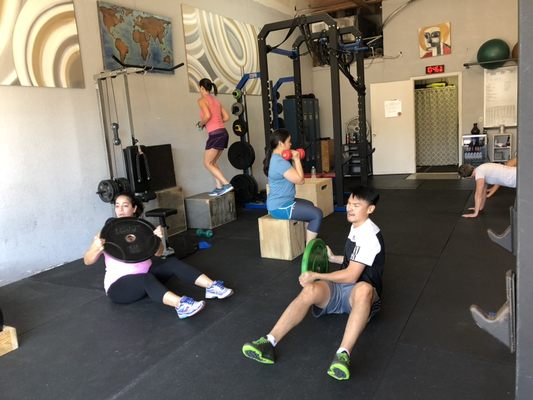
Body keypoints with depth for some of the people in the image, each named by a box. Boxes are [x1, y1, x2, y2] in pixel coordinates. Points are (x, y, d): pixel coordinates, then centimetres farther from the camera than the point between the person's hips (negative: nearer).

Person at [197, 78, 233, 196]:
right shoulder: (216, 100, 19)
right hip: (223, 132, 8)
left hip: (215, 134, -8)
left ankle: (226, 184, -10)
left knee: (207, 163, 1)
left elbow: (207, 116, -19)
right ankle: (219, 187, 13)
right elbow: (226, 117, 16)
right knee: (212, 162, 17)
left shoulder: (202, 100, -4)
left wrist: (201, 124, -1)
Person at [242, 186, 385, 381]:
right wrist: (333, 258, 28)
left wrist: (316, 275, -16)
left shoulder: (369, 235, -16)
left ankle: (342, 355, -56)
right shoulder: (356, 227, 13)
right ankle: (269, 343, -40)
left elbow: (351, 276, -20)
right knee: (310, 290, -28)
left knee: (363, 289, -45)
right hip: (340, 288, 7)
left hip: (359, 293, -6)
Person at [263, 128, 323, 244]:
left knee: (309, 205, 29)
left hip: (278, 203, 11)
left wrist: (294, 160, 6)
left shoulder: (275, 158, 10)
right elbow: (300, 180, -22)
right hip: (281, 207, -11)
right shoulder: (280, 162, -23)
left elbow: (294, 176, 17)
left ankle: (306, 240, 34)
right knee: (317, 214, -10)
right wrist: (297, 160, -13)